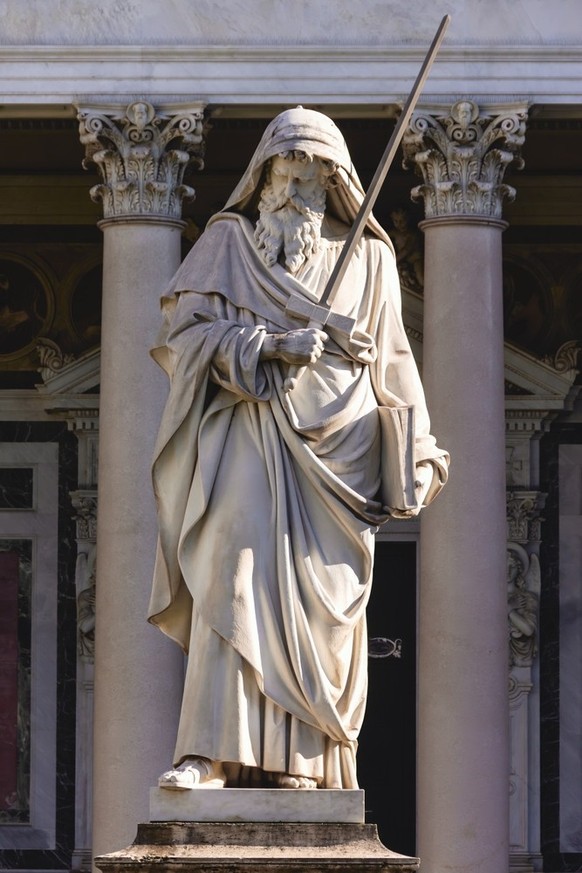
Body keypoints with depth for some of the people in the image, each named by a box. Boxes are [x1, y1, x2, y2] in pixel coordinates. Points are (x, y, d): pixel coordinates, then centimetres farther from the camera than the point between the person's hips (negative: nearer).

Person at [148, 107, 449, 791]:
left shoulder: (367, 257, 18)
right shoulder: (229, 240, 13)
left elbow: (393, 368, 17)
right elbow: (188, 326, 0)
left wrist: (415, 457, 7)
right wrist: (270, 344, -14)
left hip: (334, 446, 2)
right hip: (250, 434, -2)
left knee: (318, 599, -7)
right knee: (233, 580, -17)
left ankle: (293, 759, -8)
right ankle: (211, 754, -25)